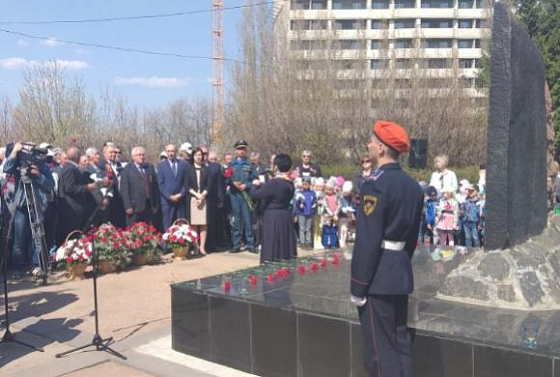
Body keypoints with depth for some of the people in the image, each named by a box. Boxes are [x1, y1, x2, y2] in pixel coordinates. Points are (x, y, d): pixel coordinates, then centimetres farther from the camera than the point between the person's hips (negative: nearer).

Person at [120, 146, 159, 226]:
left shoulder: (150, 168, 12)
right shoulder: (127, 170, 0)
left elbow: (155, 187, 12)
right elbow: (124, 190, -5)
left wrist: (156, 205, 8)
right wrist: (128, 207, -11)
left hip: (149, 207, 4)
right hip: (135, 207, -4)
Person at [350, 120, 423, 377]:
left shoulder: (376, 184, -17)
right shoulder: (413, 185, 9)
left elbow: (367, 241, -20)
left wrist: (357, 286, -15)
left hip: (378, 277, -9)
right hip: (402, 273, 9)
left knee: (380, 348, 0)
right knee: (400, 340, 17)